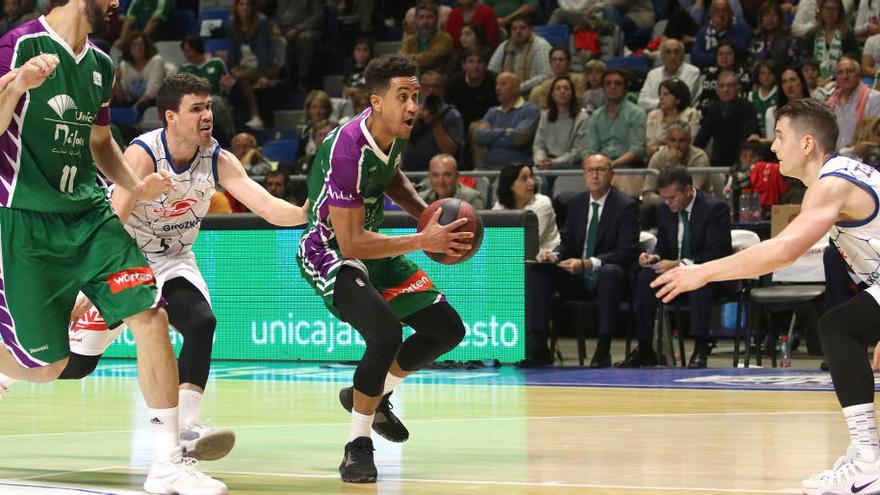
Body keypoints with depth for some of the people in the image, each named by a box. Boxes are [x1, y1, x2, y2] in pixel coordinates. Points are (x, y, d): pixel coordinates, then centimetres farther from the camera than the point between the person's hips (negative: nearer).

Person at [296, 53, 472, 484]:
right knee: (386, 333, -31)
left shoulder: (396, 132, -6)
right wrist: (422, 242, -32)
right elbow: (351, 243, -31)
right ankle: (358, 446, -14)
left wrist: (426, 215, 3)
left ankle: (373, 395, 28)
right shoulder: (348, 150, -31)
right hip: (329, 253, -9)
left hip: (373, 245, 9)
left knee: (448, 330, 8)